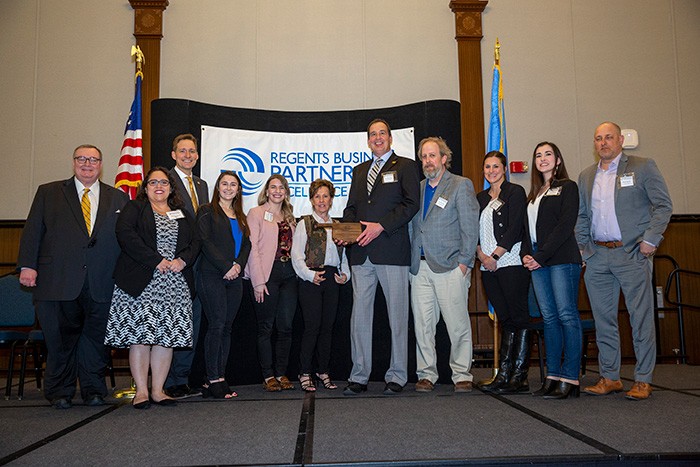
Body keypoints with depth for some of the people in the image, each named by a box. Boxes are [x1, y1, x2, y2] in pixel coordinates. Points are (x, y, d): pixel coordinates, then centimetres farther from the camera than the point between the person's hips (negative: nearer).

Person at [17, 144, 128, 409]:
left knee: (96, 338, 5)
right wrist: (27, 265, -5)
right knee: (61, 338, 6)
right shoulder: (48, 193, 12)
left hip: (101, 285, 1)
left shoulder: (118, 198, 13)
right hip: (58, 282, 0)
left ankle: (94, 390, 20)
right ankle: (60, 393, 21)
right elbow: (33, 231, 6)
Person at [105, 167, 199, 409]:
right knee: (139, 334, -5)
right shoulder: (134, 208, 7)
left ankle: (158, 390, 9)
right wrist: (156, 261, -16)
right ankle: (141, 391, 3)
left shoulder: (182, 214, 20)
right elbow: (125, 234, -10)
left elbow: (195, 242, 11)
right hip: (141, 283, -4)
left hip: (175, 285, 4)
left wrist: (182, 260, -9)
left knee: (166, 335, 2)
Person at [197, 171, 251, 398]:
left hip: (235, 277, 6)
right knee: (217, 325, -9)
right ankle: (213, 379, -4)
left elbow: (246, 244, 14)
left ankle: (220, 377, 9)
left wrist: (239, 264, -5)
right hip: (212, 276, -6)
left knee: (227, 327, 5)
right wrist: (226, 267, -13)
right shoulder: (207, 212, 3)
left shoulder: (240, 216, 20)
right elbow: (206, 243, -7)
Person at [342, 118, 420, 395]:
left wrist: (381, 226, -14)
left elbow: (411, 204, -5)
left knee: (397, 315, 1)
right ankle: (359, 376, 12)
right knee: (359, 315, 4)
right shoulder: (359, 170, 23)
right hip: (361, 252, 5)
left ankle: (397, 376, 11)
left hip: (392, 250, -5)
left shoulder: (405, 166, 6)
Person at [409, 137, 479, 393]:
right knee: (422, 324, 5)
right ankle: (426, 374, 15)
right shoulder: (417, 189, 18)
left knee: (458, 324, -2)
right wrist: (411, 262, 7)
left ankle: (462, 375, 10)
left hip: (450, 266, -5)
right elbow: (413, 227, 17)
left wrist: (463, 262, -9)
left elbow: (470, 227, -3)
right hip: (420, 267, 5)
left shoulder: (461, 185, 3)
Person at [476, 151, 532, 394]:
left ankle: (519, 376, -1)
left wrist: (495, 255, -12)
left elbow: (515, 229, -8)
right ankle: (503, 374, 8)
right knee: (504, 319, 7)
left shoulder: (515, 192, 1)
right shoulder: (481, 198, 19)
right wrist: (483, 256, -3)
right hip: (488, 266, 6)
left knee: (518, 318, -4)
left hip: (511, 263, -5)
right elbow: (475, 231, 13)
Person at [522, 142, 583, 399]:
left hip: (562, 259, -6)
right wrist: (526, 254, 0)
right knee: (549, 317, 5)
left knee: (567, 316, -8)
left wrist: (541, 256, -14)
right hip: (537, 261, 6)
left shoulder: (567, 187, 3)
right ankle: (553, 376, 8)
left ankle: (570, 379, -6)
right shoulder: (534, 194, 23)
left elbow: (565, 225, -9)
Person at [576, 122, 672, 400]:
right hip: (597, 256, 5)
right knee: (603, 319, 8)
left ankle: (643, 380, 10)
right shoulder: (586, 176, 16)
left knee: (641, 318, -1)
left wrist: (650, 240, -11)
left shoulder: (642, 167, 3)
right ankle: (609, 378, 18)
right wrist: (582, 247, 8)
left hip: (632, 254, -4)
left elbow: (664, 205, -2)